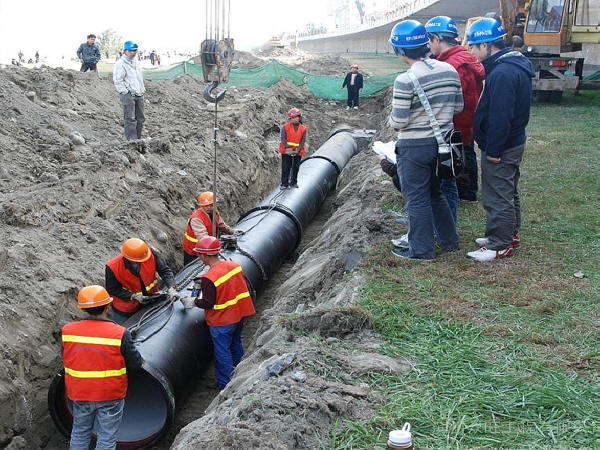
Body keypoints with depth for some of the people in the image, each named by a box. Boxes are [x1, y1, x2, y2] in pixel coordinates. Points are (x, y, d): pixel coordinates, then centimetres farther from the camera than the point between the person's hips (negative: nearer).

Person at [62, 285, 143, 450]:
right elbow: (135, 364, -12)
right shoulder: (120, 334, -20)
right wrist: (140, 361, 11)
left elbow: (65, 359, 4)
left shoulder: (67, 331, -10)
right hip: (110, 396, -3)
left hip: (79, 394, 3)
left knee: (79, 433, 23)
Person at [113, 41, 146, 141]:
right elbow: (118, 80, -12)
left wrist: (142, 90, 19)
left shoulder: (136, 63, 20)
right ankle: (131, 140, -14)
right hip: (128, 95, -8)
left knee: (140, 118, 7)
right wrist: (125, 92, -16)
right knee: (130, 118, -12)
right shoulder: (120, 64, -6)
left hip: (139, 95, 8)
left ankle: (138, 139, 15)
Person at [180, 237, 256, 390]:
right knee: (236, 345, 25)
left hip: (221, 321, -7)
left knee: (222, 352, 10)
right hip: (239, 315, 7)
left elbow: (208, 303, -21)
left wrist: (193, 301, -4)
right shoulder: (235, 265, -7)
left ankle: (225, 383, 23)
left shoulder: (208, 279, -27)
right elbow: (244, 286, 6)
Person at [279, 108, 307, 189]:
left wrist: (298, 149, -14)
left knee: (296, 168, 10)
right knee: (286, 168, -2)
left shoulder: (303, 128, 1)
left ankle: (294, 182, 22)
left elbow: (303, 140, -3)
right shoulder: (285, 127, -3)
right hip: (287, 151, -2)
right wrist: (287, 148, -17)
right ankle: (284, 184, 3)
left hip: (298, 152, 2)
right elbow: (283, 139, -8)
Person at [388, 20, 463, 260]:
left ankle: (421, 250, 17)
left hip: (414, 147, -7)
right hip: (443, 142, 7)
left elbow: (398, 121, -19)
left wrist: (392, 121, 3)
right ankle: (449, 240, 33)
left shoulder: (405, 80, -21)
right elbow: (458, 107, 8)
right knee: (436, 193, 24)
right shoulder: (449, 70, -1)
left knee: (417, 199, 7)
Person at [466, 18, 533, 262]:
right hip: (514, 141, 11)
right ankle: (510, 235, 34)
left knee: (497, 197, -1)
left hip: (501, 148, -11)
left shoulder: (503, 73, -25)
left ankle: (500, 245, 8)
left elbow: (500, 117, -27)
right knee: (508, 193, 21)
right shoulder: (514, 65, 9)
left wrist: (493, 150, -21)